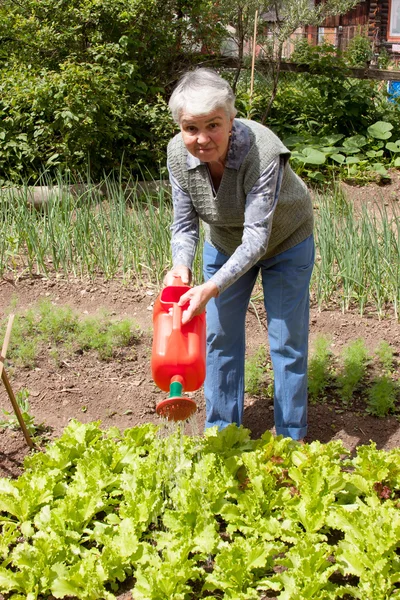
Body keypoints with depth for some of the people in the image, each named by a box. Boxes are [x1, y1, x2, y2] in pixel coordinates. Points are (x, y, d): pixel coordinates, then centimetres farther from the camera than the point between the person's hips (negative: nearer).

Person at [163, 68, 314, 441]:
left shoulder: (264, 152, -39)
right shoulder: (178, 154, -23)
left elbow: (257, 237, -39)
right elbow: (184, 224, -15)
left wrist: (212, 288, -50)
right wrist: (181, 266, -36)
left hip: (284, 244, -4)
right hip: (224, 243, 5)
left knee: (287, 343, 2)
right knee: (220, 336, 10)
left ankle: (291, 440, 19)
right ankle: (221, 431, 28)